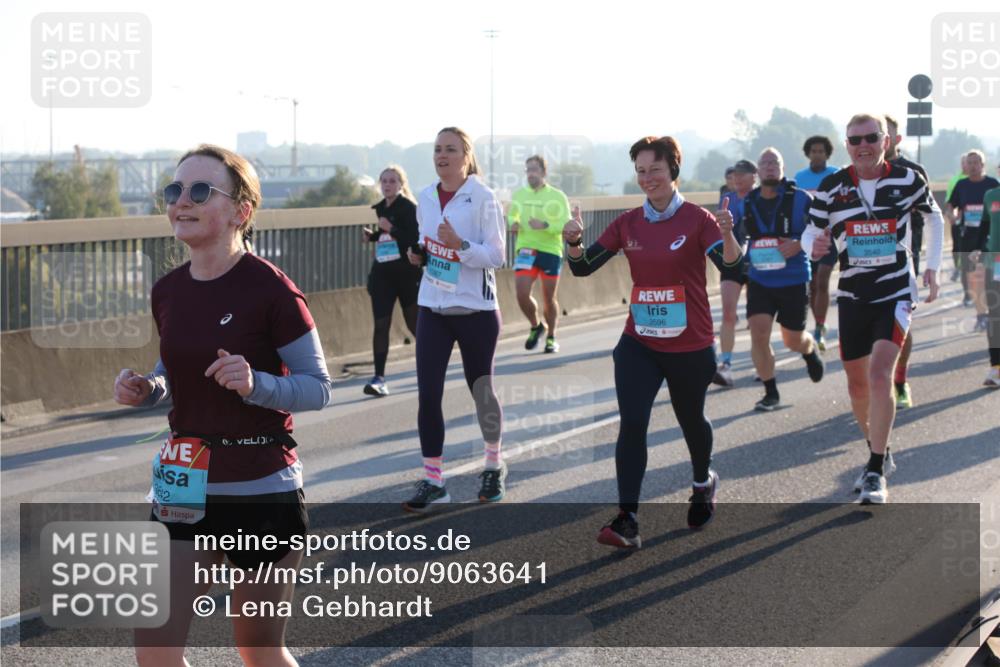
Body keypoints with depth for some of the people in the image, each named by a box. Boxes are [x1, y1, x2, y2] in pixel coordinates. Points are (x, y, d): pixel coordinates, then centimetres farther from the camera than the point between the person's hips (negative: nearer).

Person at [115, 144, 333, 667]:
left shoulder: (270, 290, -15)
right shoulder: (168, 292, 3)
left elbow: (318, 388, -11)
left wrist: (255, 384, -29)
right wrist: (144, 389, -2)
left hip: (262, 492, -5)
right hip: (185, 490, 5)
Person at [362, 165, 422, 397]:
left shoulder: (409, 208, -9)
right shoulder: (380, 208, 11)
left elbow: (416, 239, -18)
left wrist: (391, 229, -25)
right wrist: (371, 236, 6)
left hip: (407, 274, -5)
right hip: (382, 274, 5)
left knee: (414, 324, 7)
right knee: (381, 326, -5)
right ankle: (379, 378, -7)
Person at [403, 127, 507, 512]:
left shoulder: (483, 199, -11)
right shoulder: (425, 198, 6)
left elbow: (497, 256, -14)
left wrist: (460, 245, -28)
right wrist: (417, 255, 0)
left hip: (476, 309, -4)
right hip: (432, 308, 4)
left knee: (481, 390, 11)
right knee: (427, 394, -4)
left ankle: (494, 465, 34)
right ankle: (433, 482, 3)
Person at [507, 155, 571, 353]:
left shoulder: (557, 196, -5)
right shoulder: (519, 195, 7)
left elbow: (566, 225, -11)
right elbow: (511, 215, 23)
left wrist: (545, 225, -28)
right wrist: (513, 223, 0)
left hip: (551, 251, -2)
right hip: (525, 250, 2)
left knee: (549, 299, 6)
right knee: (522, 295, -12)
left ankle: (551, 337, 26)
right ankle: (535, 326, 16)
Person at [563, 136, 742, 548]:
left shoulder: (695, 219, -9)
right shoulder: (628, 224, 2)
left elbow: (732, 266, -21)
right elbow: (583, 267, 3)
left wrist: (727, 235, -41)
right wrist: (574, 242, -19)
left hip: (689, 345, -2)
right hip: (639, 343, 2)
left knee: (690, 420, 17)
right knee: (631, 424, -12)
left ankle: (703, 483, 48)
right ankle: (626, 522, -15)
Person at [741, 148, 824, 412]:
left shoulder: (799, 199, -10)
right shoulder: (749, 202, 2)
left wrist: (799, 244, -21)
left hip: (794, 281, -3)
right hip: (759, 281, 3)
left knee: (793, 340, 10)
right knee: (758, 334, -12)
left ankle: (811, 350, 49)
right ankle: (770, 392, 3)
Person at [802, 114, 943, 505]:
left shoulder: (907, 180, -4)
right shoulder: (831, 187, -3)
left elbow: (933, 217, 13)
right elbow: (811, 232, 2)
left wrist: (932, 268, 8)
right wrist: (814, 246, -22)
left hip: (895, 293, -3)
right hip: (852, 296, 3)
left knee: (879, 377, -19)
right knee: (857, 385, 10)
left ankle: (876, 472, -13)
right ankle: (878, 453, 34)